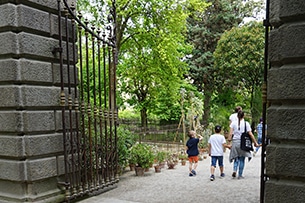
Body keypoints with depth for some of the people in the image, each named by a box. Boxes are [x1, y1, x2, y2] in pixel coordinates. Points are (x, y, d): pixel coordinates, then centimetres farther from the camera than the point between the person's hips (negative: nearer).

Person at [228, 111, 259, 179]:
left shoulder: (233, 123, 2)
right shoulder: (246, 123, -1)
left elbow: (230, 134, -3)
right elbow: (250, 134, -5)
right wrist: (255, 142, 2)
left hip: (235, 142, 1)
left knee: (236, 158, 14)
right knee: (242, 159, 9)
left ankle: (234, 170, -9)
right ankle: (240, 175, 12)